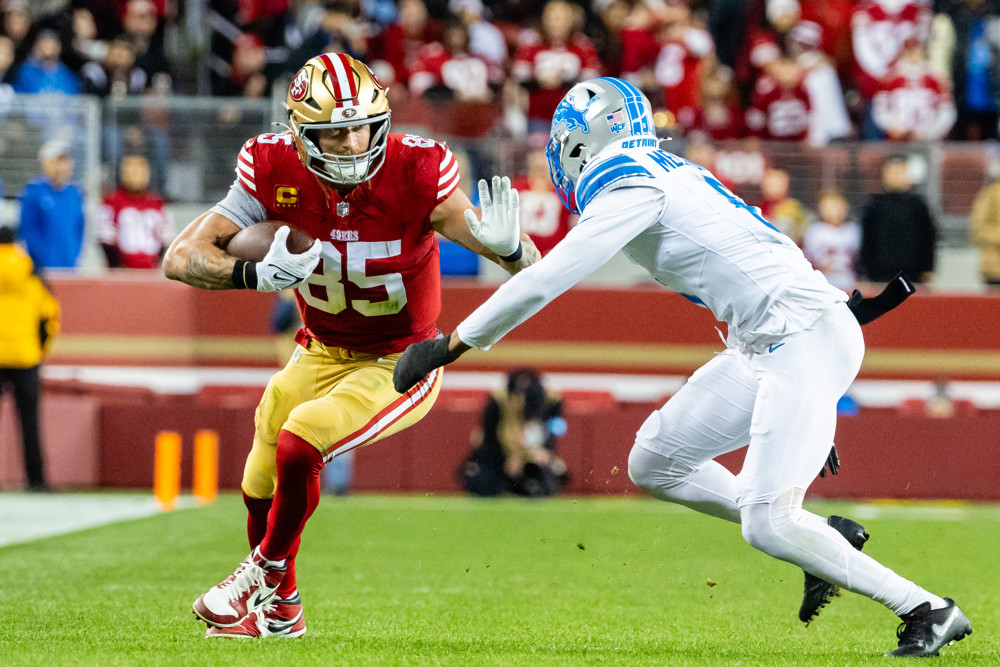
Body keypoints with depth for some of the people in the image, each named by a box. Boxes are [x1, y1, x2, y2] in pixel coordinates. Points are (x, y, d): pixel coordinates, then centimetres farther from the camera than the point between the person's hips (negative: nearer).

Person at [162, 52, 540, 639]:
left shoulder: (414, 173, -27)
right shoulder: (276, 174, -19)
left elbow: (525, 264, -26)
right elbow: (182, 258, -19)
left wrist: (508, 244, -52)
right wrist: (256, 274, -38)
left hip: (400, 364, -4)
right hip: (323, 354, 4)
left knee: (299, 445, -24)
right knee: (263, 485, 9)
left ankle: (267, 577, 2)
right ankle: (279, 611, 37)